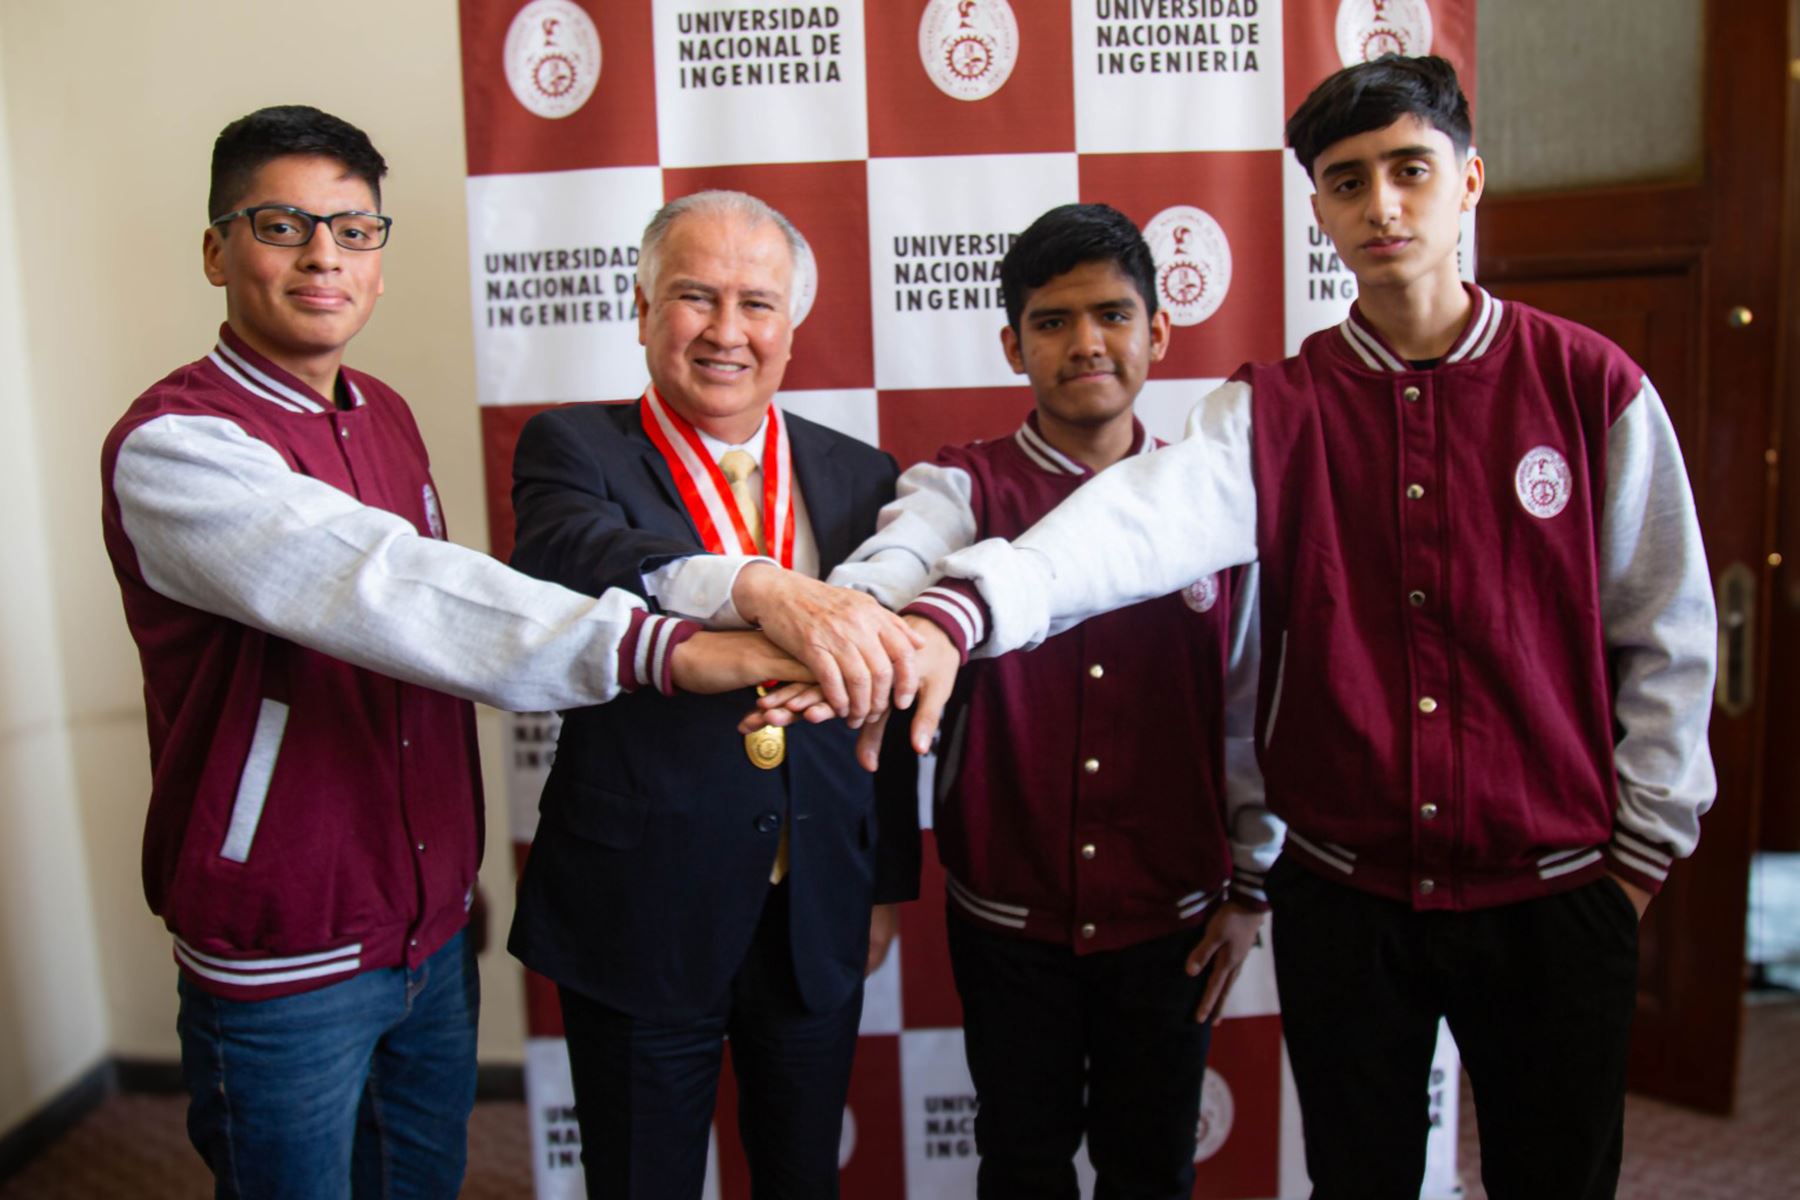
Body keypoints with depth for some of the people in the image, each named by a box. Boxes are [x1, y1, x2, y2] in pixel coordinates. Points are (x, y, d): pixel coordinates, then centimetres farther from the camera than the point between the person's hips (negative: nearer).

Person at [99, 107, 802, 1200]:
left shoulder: (386, 414, 6)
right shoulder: (171, 445, -18)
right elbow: (375, 587, -35)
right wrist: (656, 647, -45)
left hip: (433, 926, 6)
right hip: (283, 962, -6)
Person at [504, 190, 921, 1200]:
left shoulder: (859, 475, 3)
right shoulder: (575, 450, -6)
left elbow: (890, 700, 7)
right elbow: (575, 558, -30)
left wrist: (890, 885, 9)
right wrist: (758, 588, -48)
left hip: (820, 919, 3)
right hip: (641, 915, -2)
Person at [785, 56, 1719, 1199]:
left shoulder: (1590, 384, -4)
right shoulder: (1278, 408, -4)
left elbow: (1668, 636, 1)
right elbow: (1148, 516, -25)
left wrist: (1644, 848, 1)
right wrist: (963, 609, -42)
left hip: (1551, 893, 0)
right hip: (1344, 895, 1)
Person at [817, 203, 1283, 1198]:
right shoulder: (965, 488, -6)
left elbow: (1248, 708, 4)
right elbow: (890, 565, -30)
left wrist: (1249, 885, 6)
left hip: (1171, 913, 1)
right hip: (1008, 916, -1)